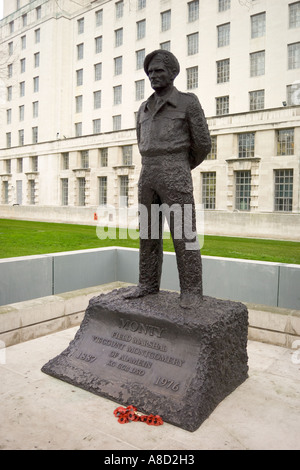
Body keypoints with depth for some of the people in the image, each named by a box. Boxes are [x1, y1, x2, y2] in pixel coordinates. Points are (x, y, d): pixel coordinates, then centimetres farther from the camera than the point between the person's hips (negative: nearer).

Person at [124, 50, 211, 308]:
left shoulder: (189, 102, 1)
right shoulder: (145, 108, 19)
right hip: (148, 176, 6)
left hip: (175, 177, -6)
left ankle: (191, 289, 3)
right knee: (149, 232, 7)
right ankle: (148, 284, 17)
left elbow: (203, 144, 2)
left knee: (183, 233, -6)